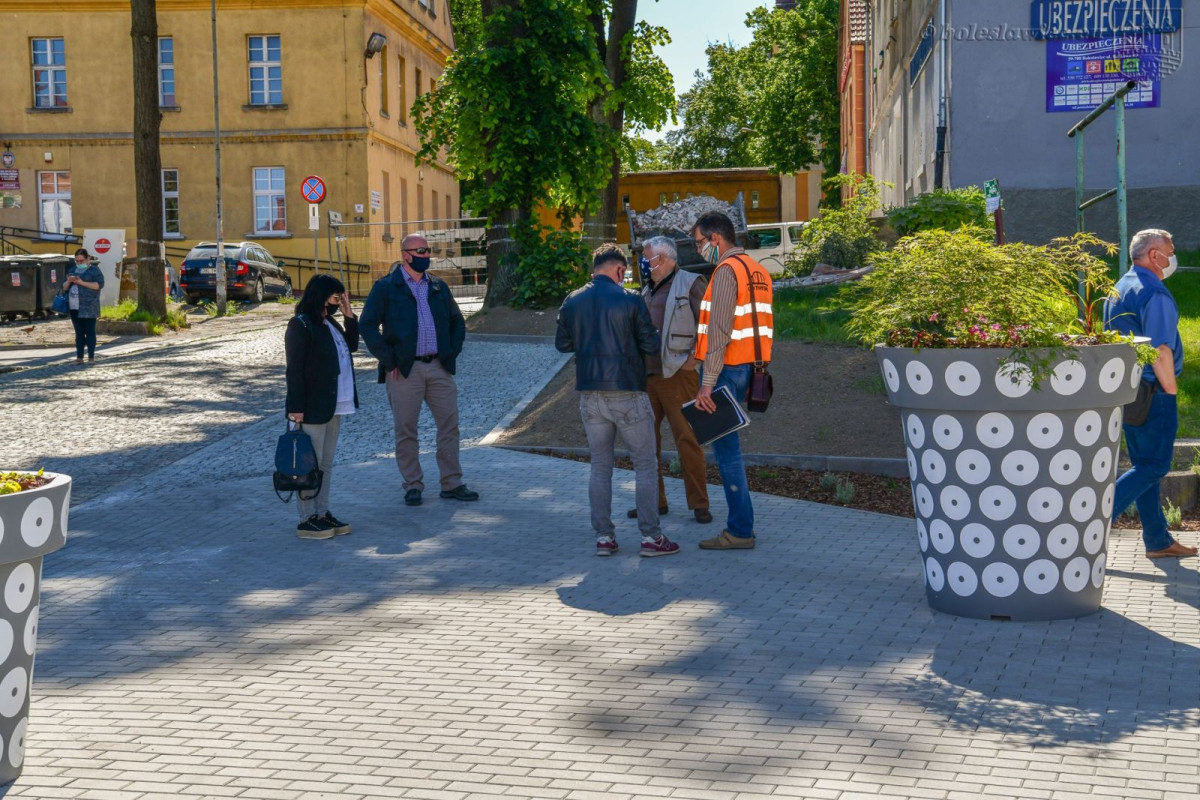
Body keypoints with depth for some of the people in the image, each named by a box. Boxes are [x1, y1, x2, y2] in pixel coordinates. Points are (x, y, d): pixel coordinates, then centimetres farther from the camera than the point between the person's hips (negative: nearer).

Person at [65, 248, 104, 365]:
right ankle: (79, 357, 8)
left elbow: (99, 285, -12)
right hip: (74, 307, 6)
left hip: (88, 307, -6)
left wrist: (82, 283, -18)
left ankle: (91, 357, -2)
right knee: (79, 333, 6)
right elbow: (64, 287, 21)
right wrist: (69, 282, -2)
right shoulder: (73, 270, 20)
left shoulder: (94, 270, 1)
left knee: (90, 332, -4)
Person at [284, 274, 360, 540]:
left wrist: (348, 315, 10)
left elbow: (351, 345, 22)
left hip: (334, 406, 9)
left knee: (326, 464, 13)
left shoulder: (330, 323, 14)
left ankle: (322, 513, 20)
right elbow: (294, 370, -16)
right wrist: (296, 407, -20)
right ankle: (307, 520, 2)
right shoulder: (301, 325, -13)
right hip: (312, 408, -9)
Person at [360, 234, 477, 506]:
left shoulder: (439, 287, 14)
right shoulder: (385, 288, 0)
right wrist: (388, 360, -9)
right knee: (406, 430, 2)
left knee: (449, 425, 4)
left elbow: (457, 321, 21)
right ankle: (413, 486, 11)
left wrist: (452, 352, 7)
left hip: (439, 367, 4)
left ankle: (452, 484, 12)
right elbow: (368, 325, -4)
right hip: (404, 370, -4)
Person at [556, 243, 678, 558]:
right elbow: (651, 345, -6)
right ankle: (650, 536, 4)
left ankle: (603, 537, 11)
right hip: (627, 393, -4)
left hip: (590, 395, 4)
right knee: (645, 466, 5)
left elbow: (562, 344, 12)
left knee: (600, 467, 12)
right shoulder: (630, 301, -9)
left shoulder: (572, 302, 2)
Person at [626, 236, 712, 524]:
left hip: (677, 374, -8)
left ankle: (699, 504, 0)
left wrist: (695, 357, -14)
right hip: (646, 374, 8)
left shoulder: (691, 283, -3)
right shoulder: (648, 290, 20)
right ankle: (655, 500, 19)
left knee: (687, 438, -7)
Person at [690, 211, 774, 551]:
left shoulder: (727, 270, -11)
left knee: (726, 448, -4)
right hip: (749, 369, 9)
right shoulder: (757, 271, 17)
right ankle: (739, 524, 18)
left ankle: (740, 531, -1)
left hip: (727, 369, -9)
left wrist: (707, 383, -20)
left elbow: (719, 332, -18)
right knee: (727, 447, 14)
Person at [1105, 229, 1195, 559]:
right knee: (1154, 466, -4)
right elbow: (1160, 351, -23)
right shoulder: (1155, 293, -16)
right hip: (1152, 394, -10)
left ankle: (1158, 540, 20)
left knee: (1145, 465, 13)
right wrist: (1170, 390, -12)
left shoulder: (1117, 291, 14)